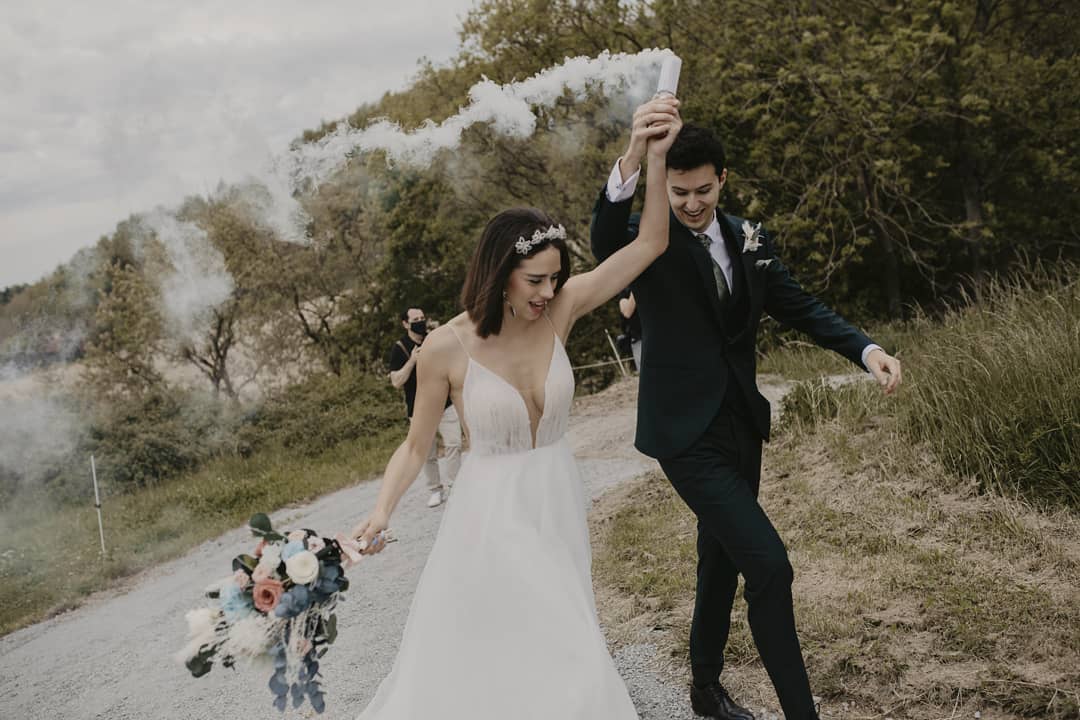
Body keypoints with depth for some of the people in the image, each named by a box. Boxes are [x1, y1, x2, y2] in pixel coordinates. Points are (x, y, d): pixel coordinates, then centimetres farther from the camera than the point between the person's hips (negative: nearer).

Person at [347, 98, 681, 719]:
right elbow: (416, 445, -6)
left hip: (558, 507, 4)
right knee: (465, 669, 8)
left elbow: (650, 243, -11)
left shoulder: (560, 310, -9)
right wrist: (382, 512, -22)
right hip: (491, 514, -3)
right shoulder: (447, 348, -17)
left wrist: (656, 157, -23)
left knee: (563, 658, 17)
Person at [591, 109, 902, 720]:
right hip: (688, 433, -7)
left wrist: (866, 349, -14)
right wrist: (631, 160, -52)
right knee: (768, 565, -14)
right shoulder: (650, 240, -11)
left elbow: (801, 307, 5)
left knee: (722, 562, 20)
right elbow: (605, 244, -33)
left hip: (741, 427, 7)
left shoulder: (750, 240, 5)